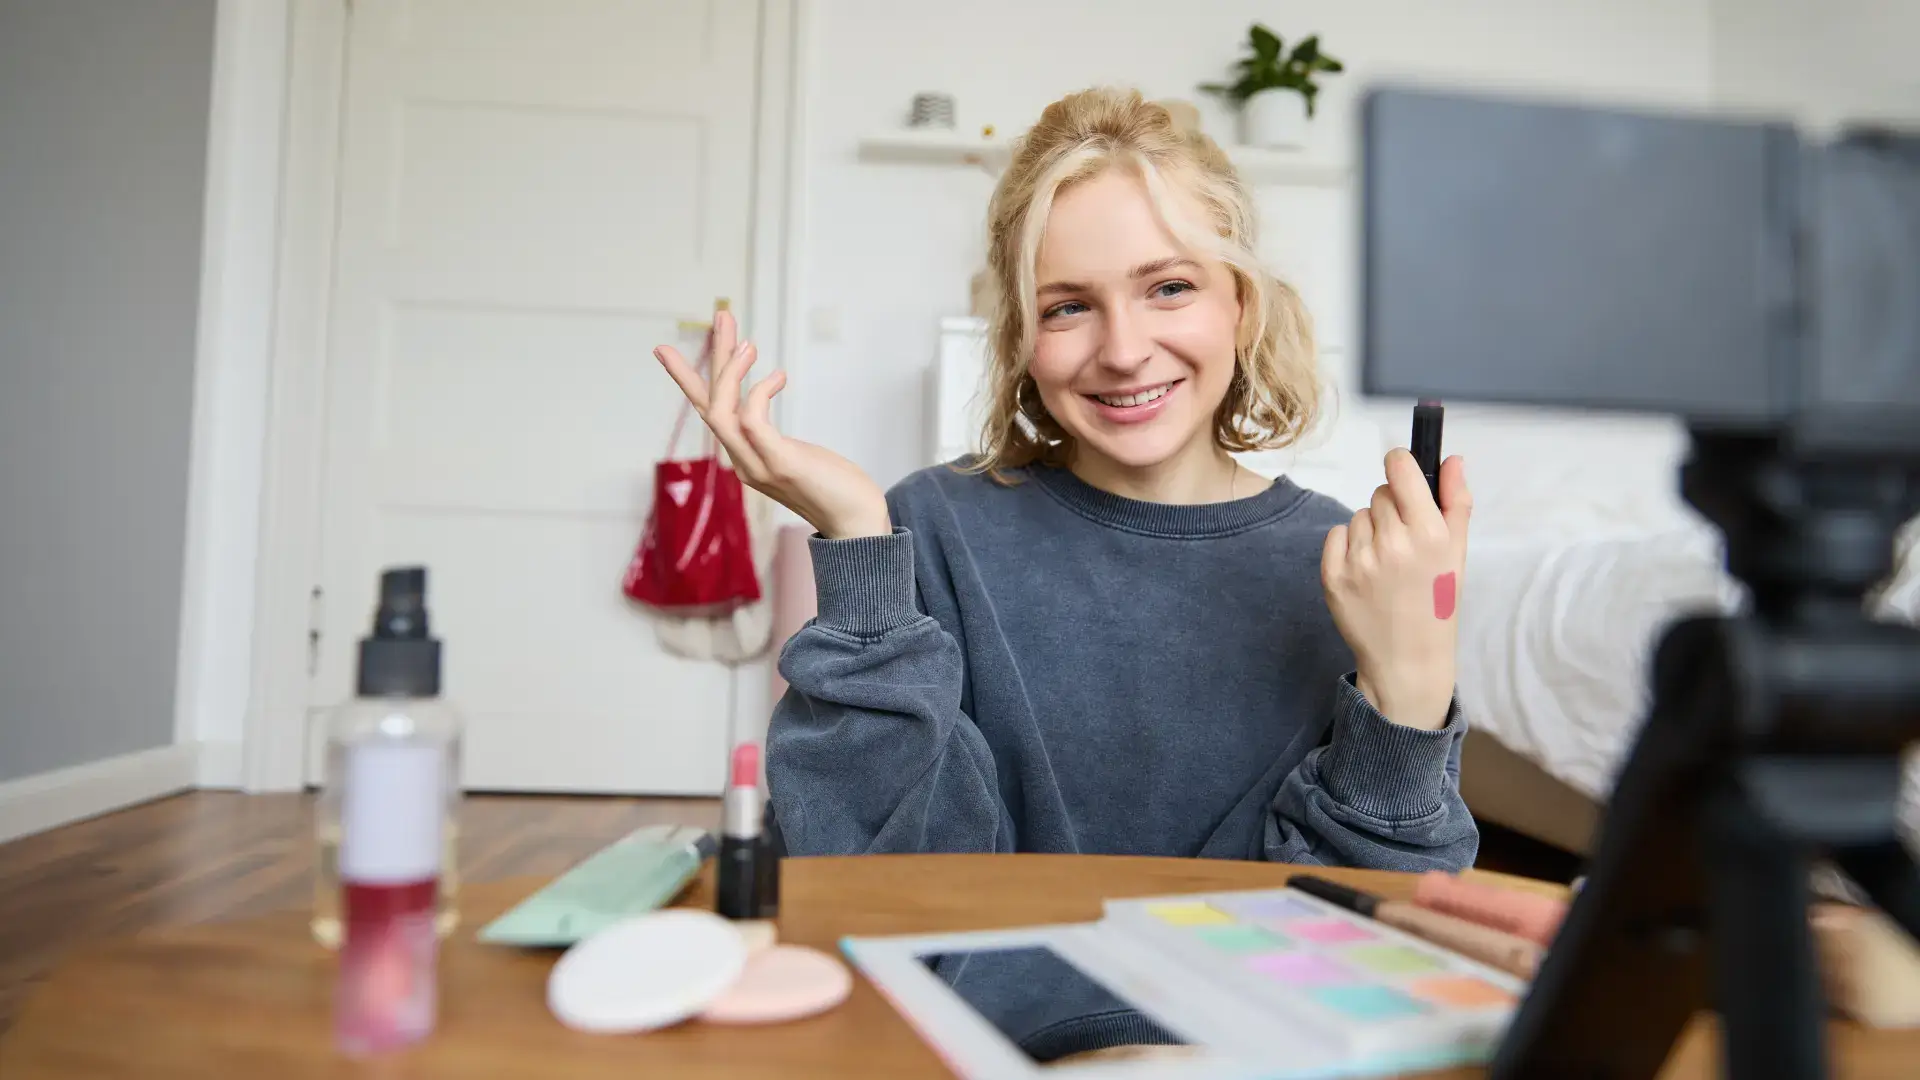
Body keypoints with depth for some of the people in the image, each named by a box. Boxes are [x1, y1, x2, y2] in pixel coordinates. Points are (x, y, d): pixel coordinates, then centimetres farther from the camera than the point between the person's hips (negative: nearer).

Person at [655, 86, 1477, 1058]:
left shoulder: (1348, 566, -4)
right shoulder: (935, 531, -6)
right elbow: (879, 886, -12)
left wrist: (1408, 689, -20)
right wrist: (857, 545, -18)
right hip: (996, 1046, -1)